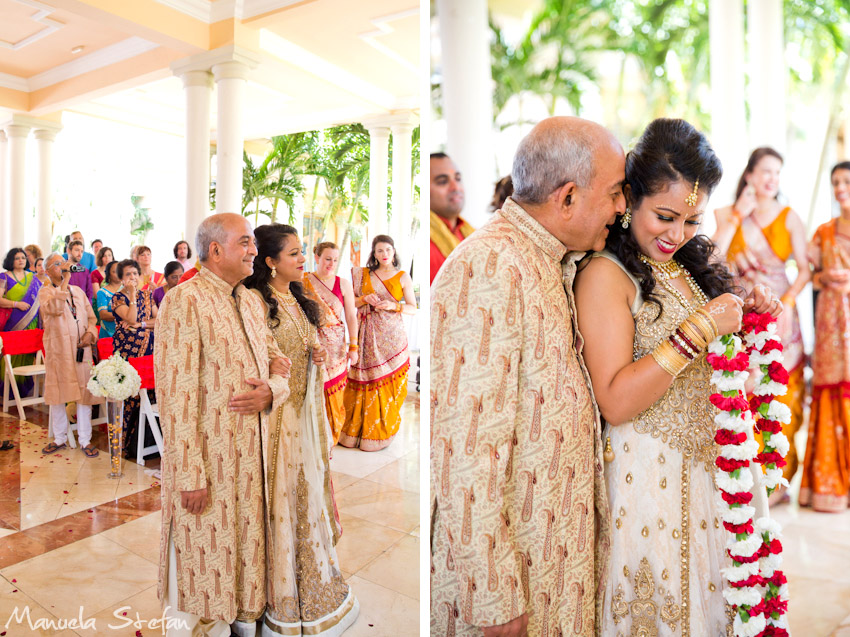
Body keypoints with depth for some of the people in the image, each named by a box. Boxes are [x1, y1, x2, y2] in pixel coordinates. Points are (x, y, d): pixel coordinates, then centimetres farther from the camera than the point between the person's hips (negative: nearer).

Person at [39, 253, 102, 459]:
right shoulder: (45, 291, 2)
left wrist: (90, 334, -5)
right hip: (58, 350, -3)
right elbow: (54, 307, -20)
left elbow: (91, 317, 15)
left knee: (84, 395, 2)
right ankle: (60, 438, 21)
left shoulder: (78, 291, 15)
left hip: (81, 350, 3)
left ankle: (85, 440, 11)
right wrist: (65, 280, -19)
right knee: (57, 395, 5)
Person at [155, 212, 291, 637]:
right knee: (207, 556, 9)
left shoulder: (251, 301, 12)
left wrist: (271, 391, -9)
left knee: (247, 549, 19)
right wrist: (190, 475, -19)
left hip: (252, 456, 7)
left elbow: (278, 363, 15)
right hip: (209, 460, -7)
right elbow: (176, 396, -17)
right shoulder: (185, 300, -13)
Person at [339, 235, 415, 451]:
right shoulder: (363, 274, 8)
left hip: (391, 336, -1)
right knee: (365, 381, 1)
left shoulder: (403, 277, 5)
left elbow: (413, 308, 3)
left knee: (389, 382, 1)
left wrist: (393, 306, -13)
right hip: (368, 336, 1)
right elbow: (351, 302, 10)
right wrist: (365, 298, -9)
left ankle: (382, 430, 17)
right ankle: (357, 428, 16)